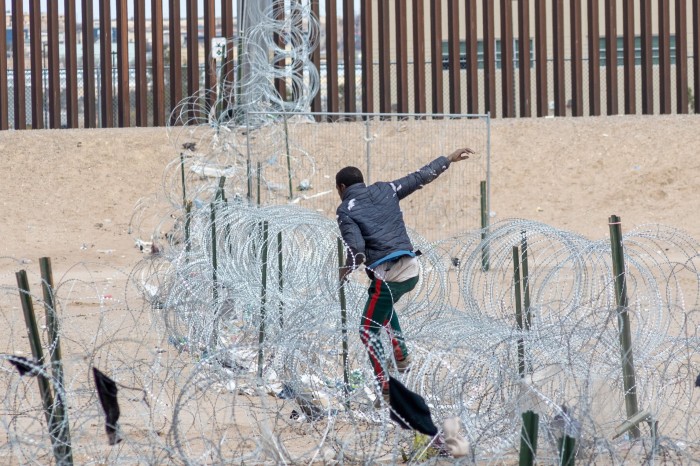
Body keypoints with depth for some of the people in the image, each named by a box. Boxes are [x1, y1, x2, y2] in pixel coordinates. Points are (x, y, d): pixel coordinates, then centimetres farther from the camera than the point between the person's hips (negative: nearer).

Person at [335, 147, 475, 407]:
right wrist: (449, 159, 32)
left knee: (368, 332, 4)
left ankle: (387, 390, -5)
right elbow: (420, 177, 19)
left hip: (387, 276, -7)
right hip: (411, 270, 7)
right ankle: (402, 357, 33)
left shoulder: (346, 210, -4)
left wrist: (346, 271, 3)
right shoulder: (385, 191, 11)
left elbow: (356, 249, -16)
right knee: (383, 304, 37)